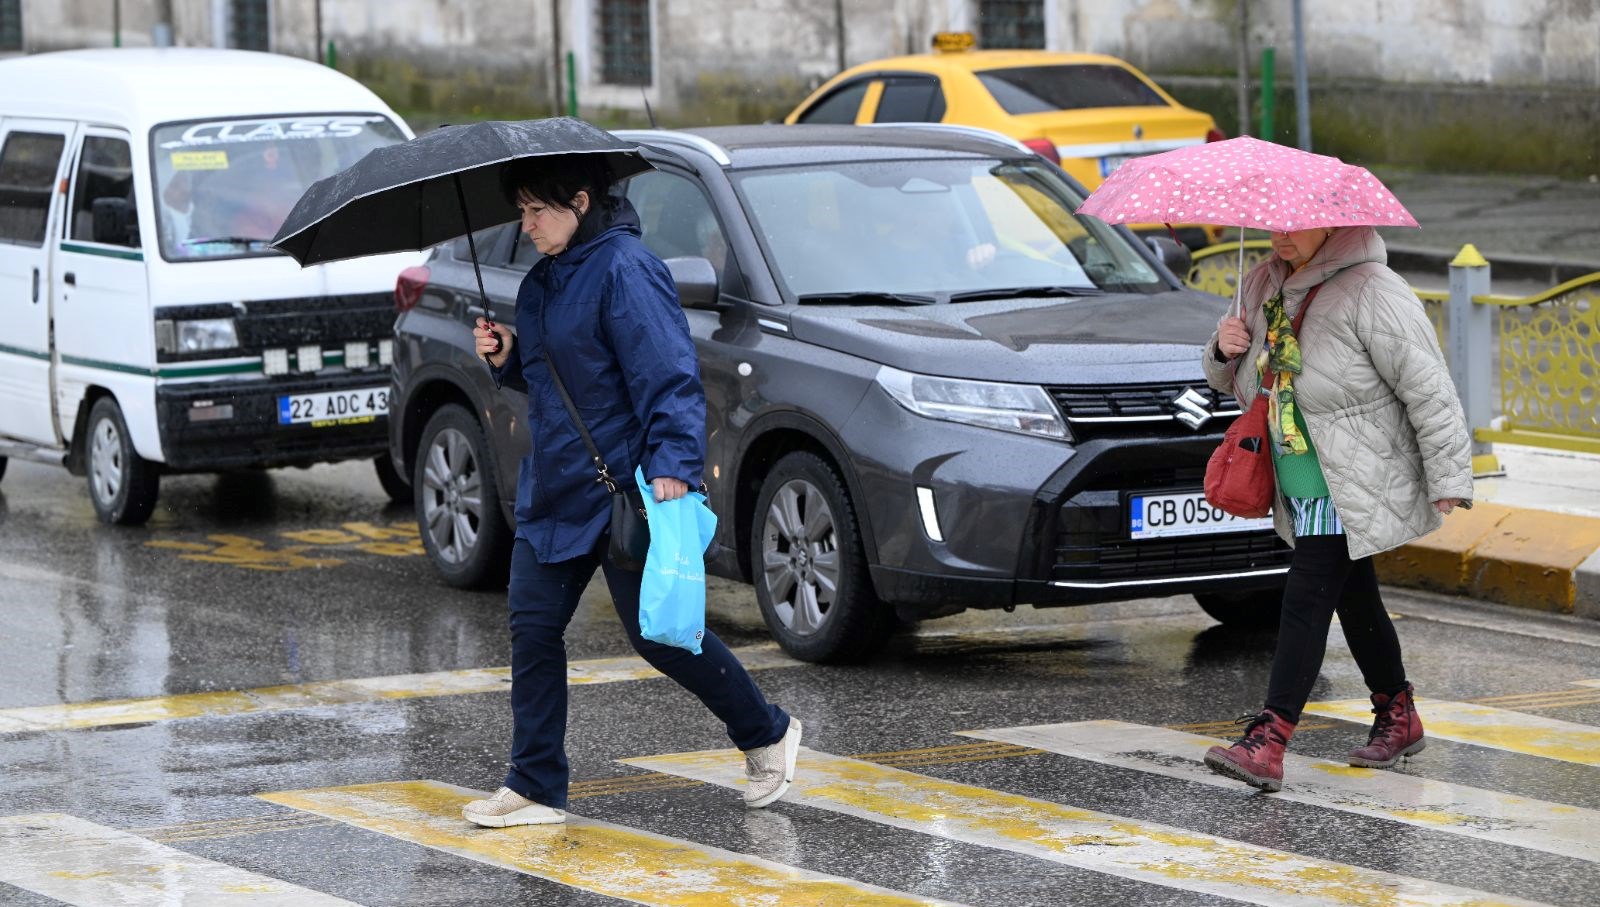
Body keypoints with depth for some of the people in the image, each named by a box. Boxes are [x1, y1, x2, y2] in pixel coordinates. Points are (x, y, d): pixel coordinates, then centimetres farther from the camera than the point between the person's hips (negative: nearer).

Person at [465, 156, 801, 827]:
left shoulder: (624, 270, -16)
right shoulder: (544, 278, 12)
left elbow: (668, 376, -21)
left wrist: (672, 464, -30)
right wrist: (506, 357, 5)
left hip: (625, 488, -9)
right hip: (554, 488, 9)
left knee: (656, 632, 0)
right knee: (532, 625, 3)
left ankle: (767, 735, 21)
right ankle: (535, 789, 7)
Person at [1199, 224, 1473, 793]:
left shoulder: (1371, 293, -16)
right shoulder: (1264, 288, 8)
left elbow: (1428, 389, -15)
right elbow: (1233, 380, 21)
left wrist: (1447, 478, -16)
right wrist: (1224, 350, -4)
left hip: (1352, 487, -8)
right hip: (1301, 487, 8)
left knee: (1307, 600, -15)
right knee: (1354, 599, 17)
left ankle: (1268, 742, -20)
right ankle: (1398, 717, 32)